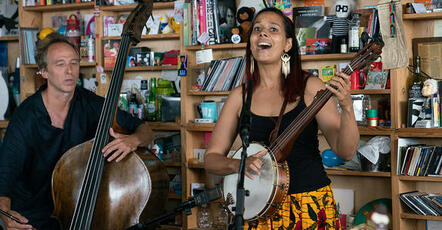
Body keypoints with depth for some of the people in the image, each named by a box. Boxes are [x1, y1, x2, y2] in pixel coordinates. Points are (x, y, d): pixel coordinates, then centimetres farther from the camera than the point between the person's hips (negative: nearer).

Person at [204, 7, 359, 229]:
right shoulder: (240, 96, 0)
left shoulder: (309, 87, -6)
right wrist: (238, 164, -17)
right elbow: (211, 158, 3)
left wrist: (347, 107, -26)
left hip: (311, 205, -2)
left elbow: (346, 152, -10)